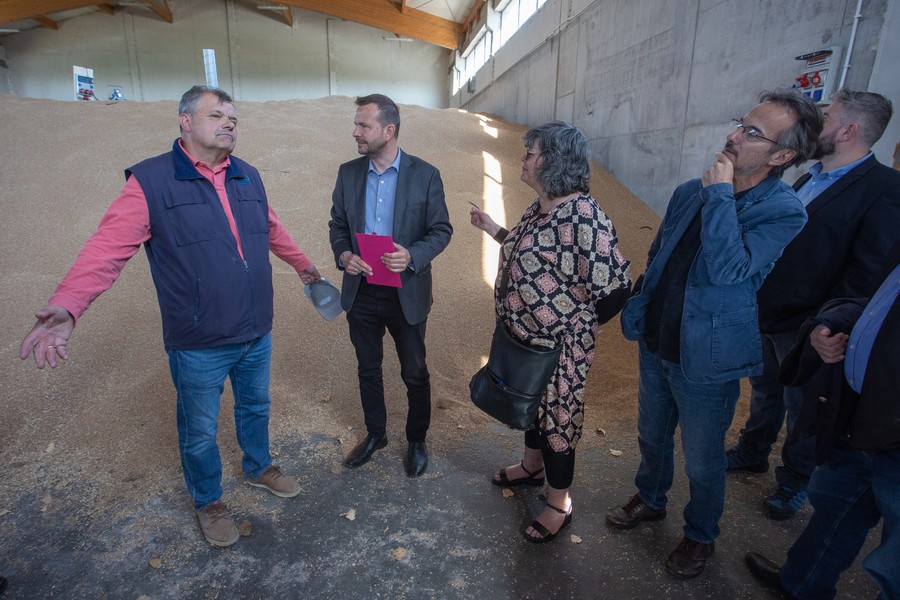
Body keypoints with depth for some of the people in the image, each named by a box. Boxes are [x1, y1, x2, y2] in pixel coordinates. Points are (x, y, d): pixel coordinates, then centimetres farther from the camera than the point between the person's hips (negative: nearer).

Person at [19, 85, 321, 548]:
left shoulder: (248, 177, 4)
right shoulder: (150, 181, -12)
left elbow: (272, 230, 19)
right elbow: (108, 247, -19)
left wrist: (302, 264, 30)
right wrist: (67, 305, -32)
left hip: (257, 335, 5)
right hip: (199, 346, -5)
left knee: (256, 408, 25)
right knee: (199, 431, 16)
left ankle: (258, 467, 51)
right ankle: (208, 502, 41)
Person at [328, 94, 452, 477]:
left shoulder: (425, 175, -9)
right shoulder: (348, 173, 2)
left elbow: (441, 230, -5)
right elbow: (337, 223, 8)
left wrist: (413, 255, -24)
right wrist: (343, 254, -13)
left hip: (407, 294, -3)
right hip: (361, 292, 4)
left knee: (414, 374, 12)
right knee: (367, 369, 19)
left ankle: (417, 440, 35)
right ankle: (375, 434, 41)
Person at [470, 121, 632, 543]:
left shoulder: (582, 216, -26)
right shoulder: (540, 207, 3)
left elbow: (616, 286, -27)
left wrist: (581, 326, -13)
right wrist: (492, 228, 18)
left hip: (559, 347, -9)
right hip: (525, 336, 9)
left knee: (556, 416, 9)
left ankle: (560, 505, 32)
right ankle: (532, 466, 52)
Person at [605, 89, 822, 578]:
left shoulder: (784, 213, -17)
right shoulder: (691, 192, 0)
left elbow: (727, 270, -33)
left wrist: (720, 195, -27)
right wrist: (637, 305, 12)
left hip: (705, 360, -5)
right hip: (656, 343, 5)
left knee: (701, 461, 15)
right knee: (652, 436, 24)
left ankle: (700, 535, 43)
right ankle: (650, 500, 51)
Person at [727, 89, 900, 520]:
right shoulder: (810, 178, 8)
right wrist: (758, 297, 5)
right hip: (766, 313, 7)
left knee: (802, 408, 13)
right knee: (764, 391, 23)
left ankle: (794, 482, 35)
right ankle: (752, 452, 45)